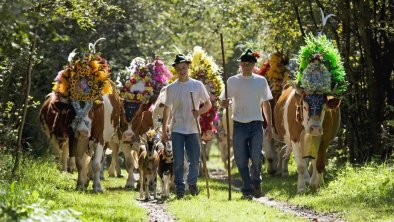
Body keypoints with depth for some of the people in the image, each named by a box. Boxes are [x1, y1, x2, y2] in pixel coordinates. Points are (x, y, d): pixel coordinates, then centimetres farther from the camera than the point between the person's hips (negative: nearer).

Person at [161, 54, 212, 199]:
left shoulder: (197, 85, 4)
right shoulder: (171, 88, 6)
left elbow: (208, 104, 8)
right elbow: (167, 109, 11)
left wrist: (199, 112, -13)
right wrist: (164, 131, 8)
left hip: (193, 129, 0)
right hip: (177, 129, 0)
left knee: (194, 160, 0)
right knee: (178, 162, -3)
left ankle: (192, 183, 23)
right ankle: (179, 189, 4)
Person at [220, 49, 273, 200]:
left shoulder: (261, 81, 7)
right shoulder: (233, 81, 5)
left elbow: (266, 104, 13)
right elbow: (223, 101, 6)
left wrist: (269, 126, 8)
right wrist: (224, 103, -20)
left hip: (256, 125, 0)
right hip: (239, 125, 0)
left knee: (256, 157, -13)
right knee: (241, 160, 0)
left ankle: (256, 182, 13)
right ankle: (247, 190, 11)